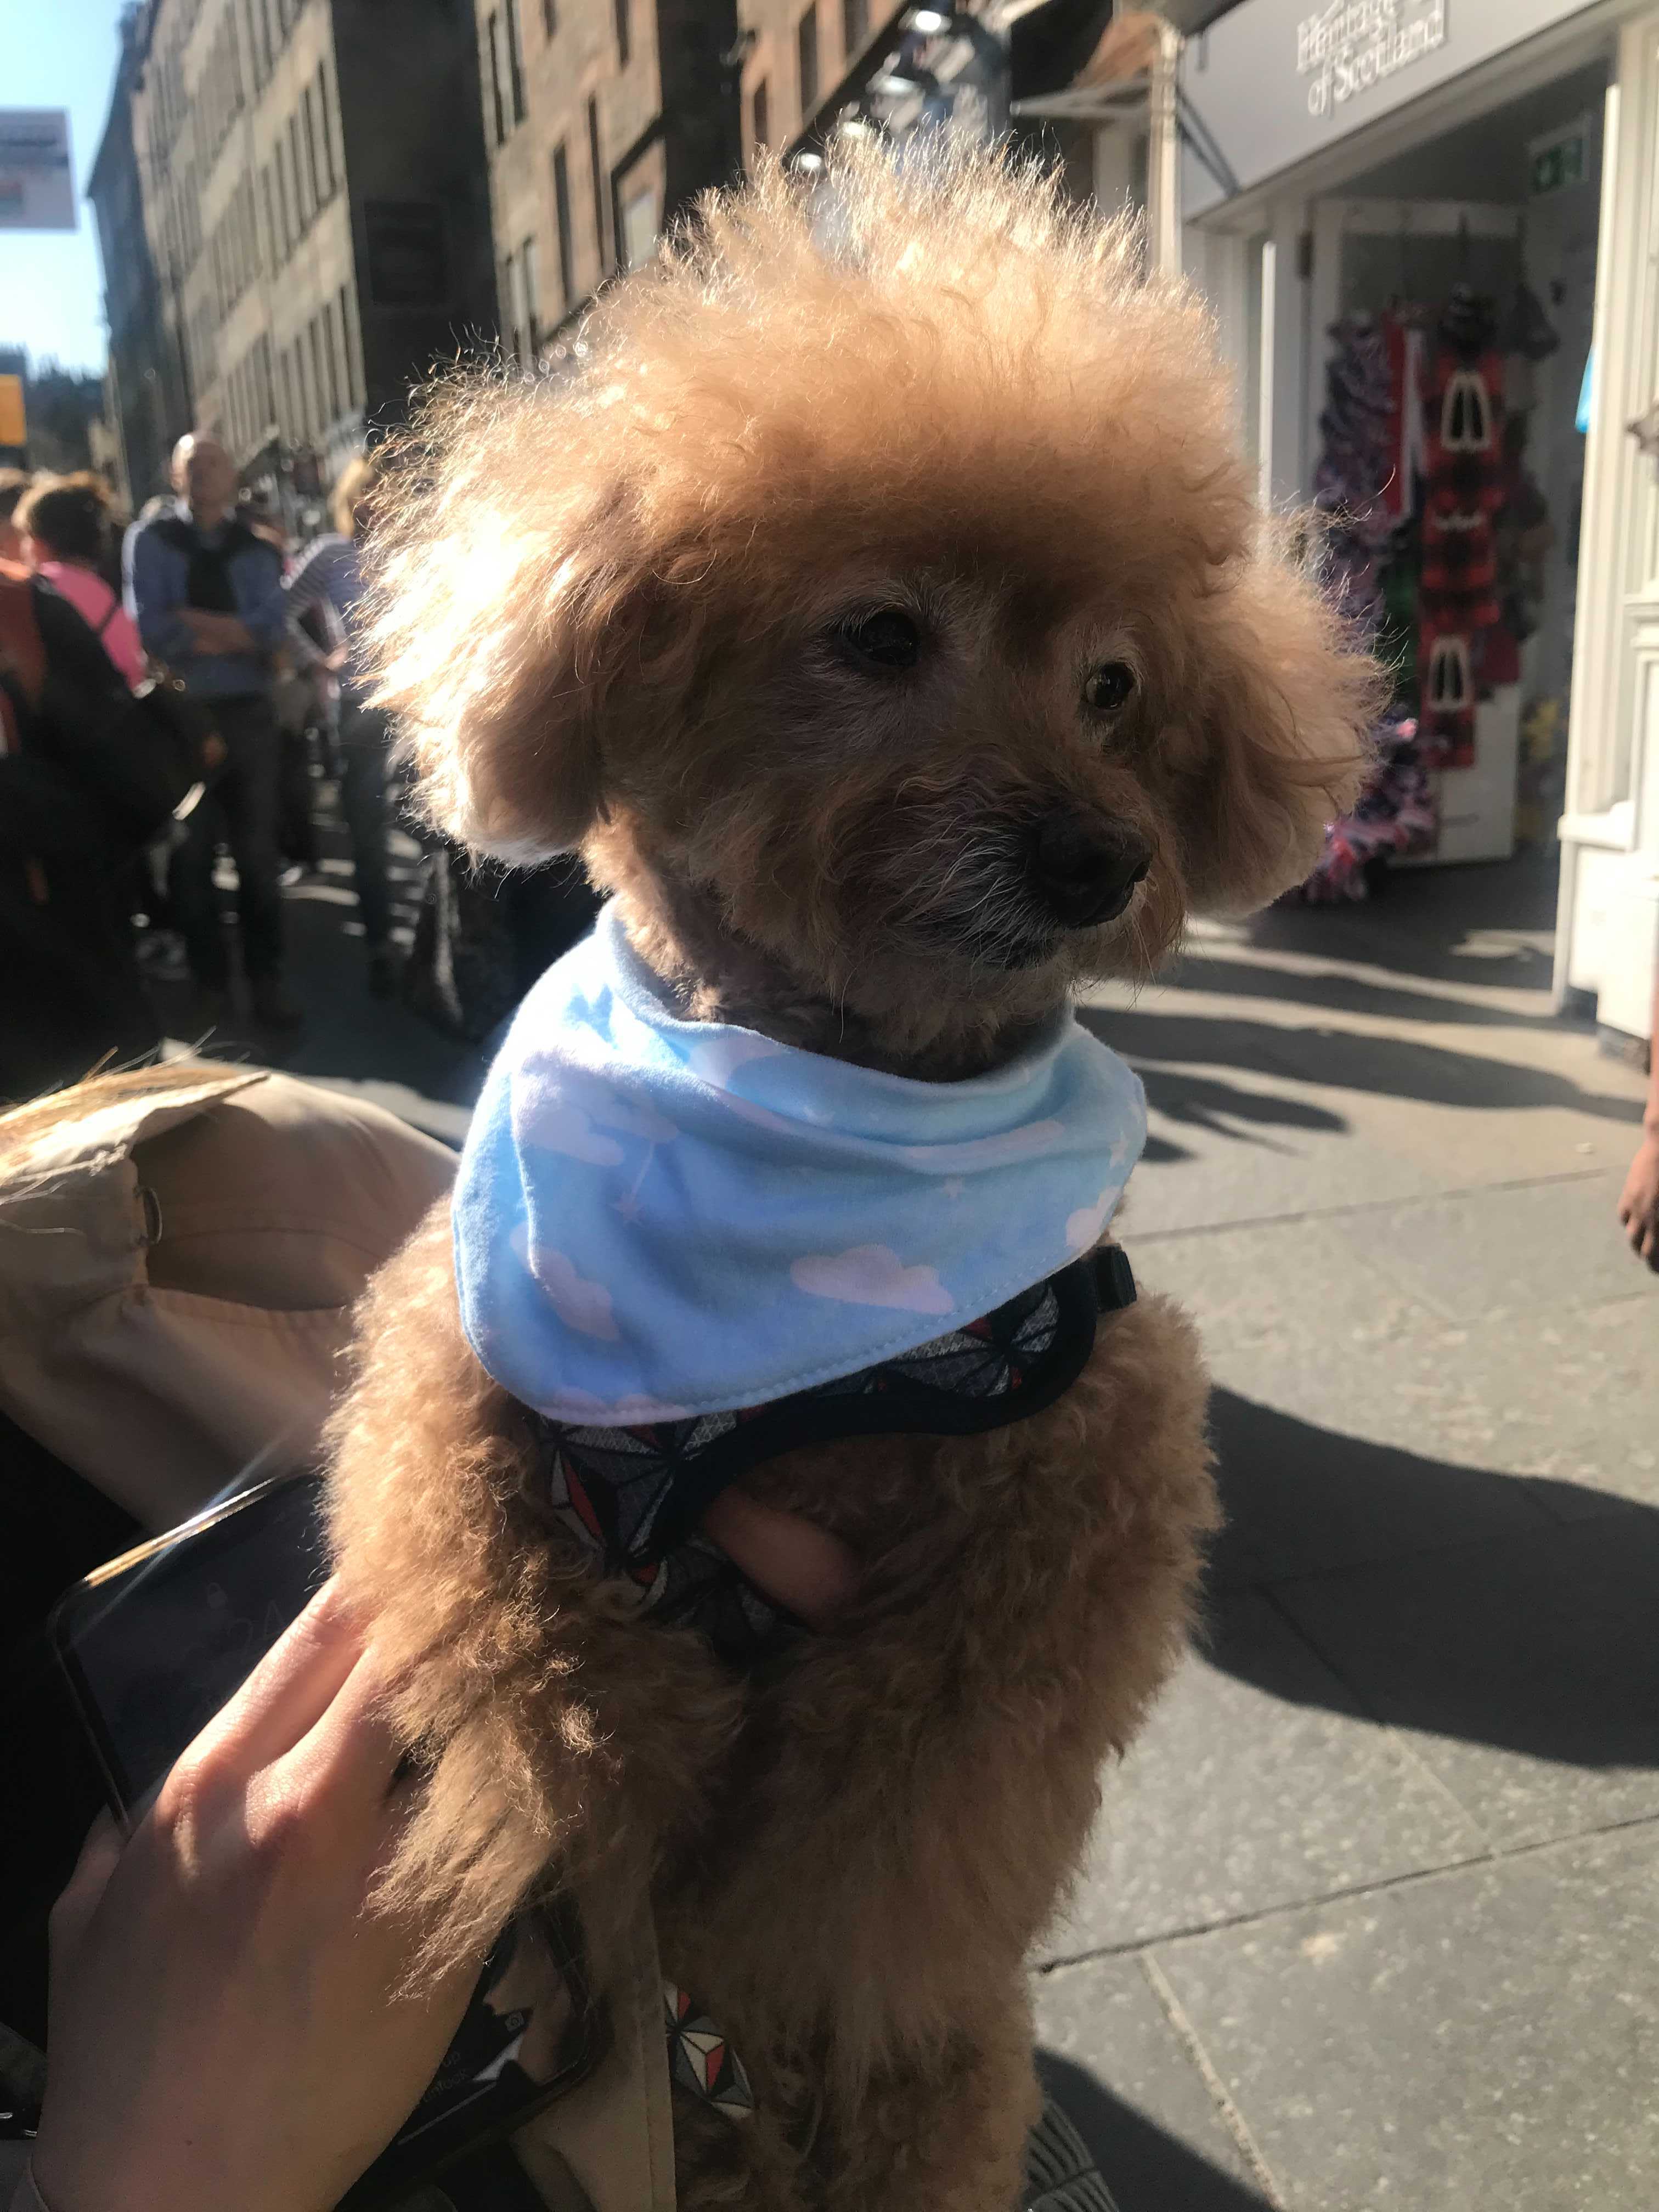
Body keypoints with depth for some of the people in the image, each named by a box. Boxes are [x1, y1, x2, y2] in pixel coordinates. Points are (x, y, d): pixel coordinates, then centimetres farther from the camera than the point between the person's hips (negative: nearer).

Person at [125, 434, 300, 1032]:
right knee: (191, 855, 7)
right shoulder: (150, 540, 1)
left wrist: (190, 619, -14)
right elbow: (150, 632, -12)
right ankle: (210, 987, 20)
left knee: (258, 852, 7)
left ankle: (266, 982, 18)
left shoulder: (255, 548, 6)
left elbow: (270, 632, -10)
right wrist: (230, 635, -9)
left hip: (246, 713, 1)